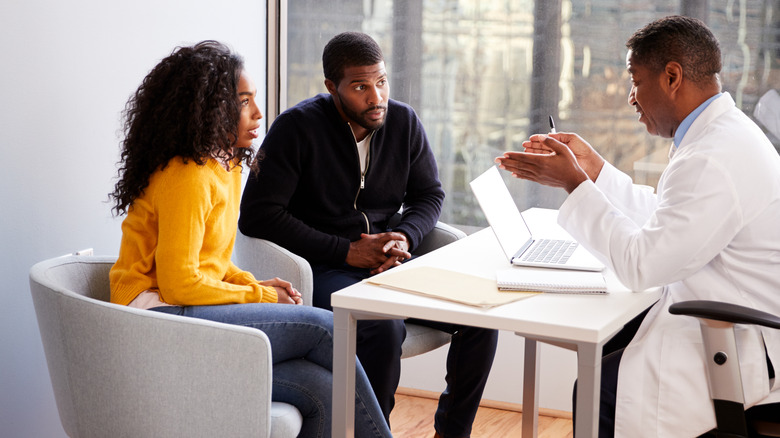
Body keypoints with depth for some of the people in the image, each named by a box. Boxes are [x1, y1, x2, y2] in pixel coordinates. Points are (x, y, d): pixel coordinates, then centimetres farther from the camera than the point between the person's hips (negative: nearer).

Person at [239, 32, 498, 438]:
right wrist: (347, 251, -17)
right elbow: (257, 215, -15)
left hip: (389, 260, 6)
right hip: (323, 267, -5)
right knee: (385, 327, -34)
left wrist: (404, 237, -10)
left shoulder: (404, 122, 5)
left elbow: (430, 194, 15)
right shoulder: (296, 127, -11)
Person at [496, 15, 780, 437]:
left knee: (599, 391, -15)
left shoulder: (712, 161, -27)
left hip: (744, 345, -11)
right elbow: (663, 220, 18)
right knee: (597, 346, 15)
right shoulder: (724, 132, 8)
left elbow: (641, 265, -23)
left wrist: (576, 184, -15)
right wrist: (593, 169, 13)